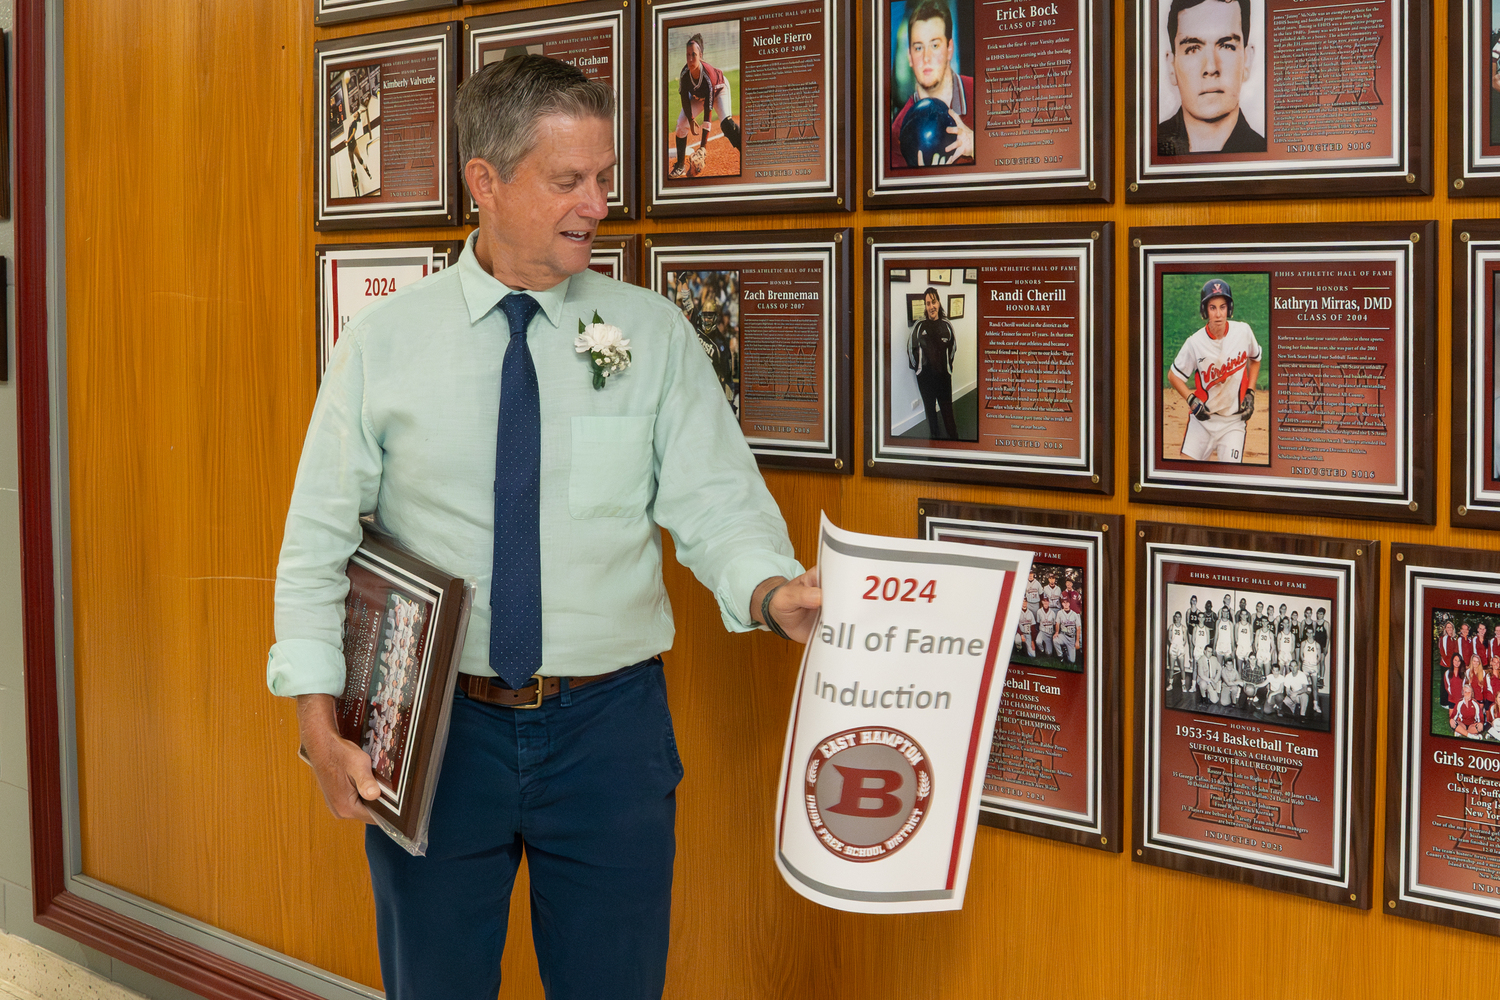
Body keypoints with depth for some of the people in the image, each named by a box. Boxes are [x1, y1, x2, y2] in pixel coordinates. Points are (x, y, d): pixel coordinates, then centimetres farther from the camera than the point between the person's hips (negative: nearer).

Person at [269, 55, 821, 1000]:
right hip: (432, 727, 0)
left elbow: (717, 505, -6)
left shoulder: (656, 335, 0)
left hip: (610, 727, 0)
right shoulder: (383, 341, -1)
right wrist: (321, 725, -10)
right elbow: (318, 539, -1)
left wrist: (773, 591, -28)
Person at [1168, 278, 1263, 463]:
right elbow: (1173, 375, 0)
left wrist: (1250, 393, 4)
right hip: (1202, 418, 0)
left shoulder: (1243, 331, -8)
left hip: (1234, 421, 0)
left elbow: (1255, 359, 13)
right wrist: (1192, 401, -13)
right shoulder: (1194, 343, -13)